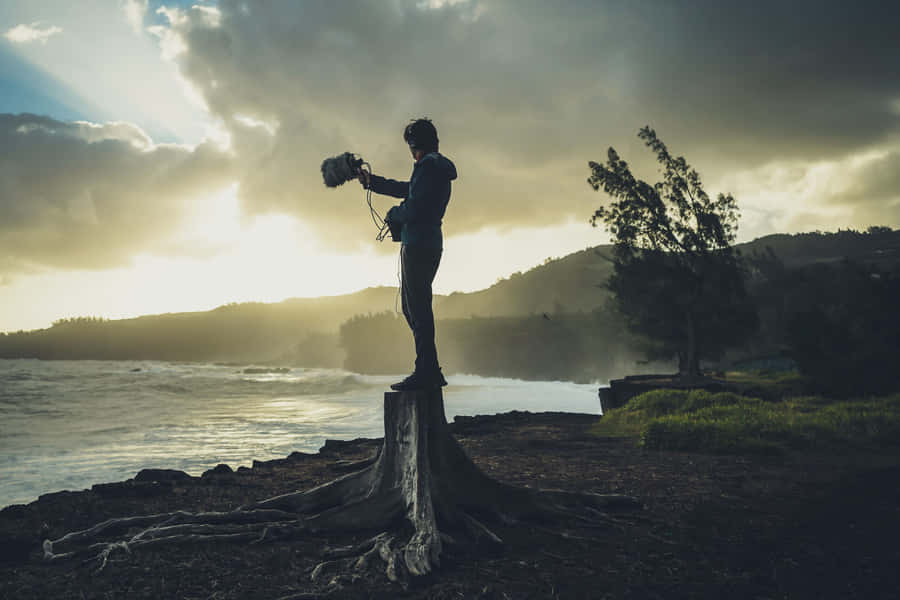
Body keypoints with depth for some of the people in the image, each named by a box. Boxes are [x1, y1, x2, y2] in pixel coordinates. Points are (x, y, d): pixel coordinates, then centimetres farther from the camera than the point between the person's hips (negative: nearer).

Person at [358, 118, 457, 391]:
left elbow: (413, 209, -20)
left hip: (418, 244, -10)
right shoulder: (437, 167, 19)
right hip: (429, 245, 10)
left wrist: (392, 214, 0)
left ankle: (425, 373, -7)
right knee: (413, 307, 14)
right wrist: (371, 181, 41)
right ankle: (431, 372, 16)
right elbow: (406, 189, 33)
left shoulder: (428, 166, -12)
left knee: (417, 308, -9)